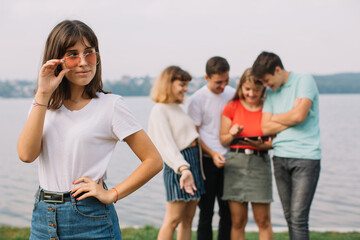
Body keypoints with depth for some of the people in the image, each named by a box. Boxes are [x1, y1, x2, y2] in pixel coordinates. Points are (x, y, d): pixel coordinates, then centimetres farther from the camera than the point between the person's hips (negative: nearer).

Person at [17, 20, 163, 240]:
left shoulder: (111, 105, -6)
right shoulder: (44, 104, 6)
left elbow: (154, 161, -6)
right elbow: (26, 154, -11)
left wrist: (111, 195, -8)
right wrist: (43, 94, -11)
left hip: (90, 220, -4)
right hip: (43, 218, 4)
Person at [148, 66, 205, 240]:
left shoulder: (178, 108, 17)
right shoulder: (159, 110, -10)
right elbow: (166, 145, -21)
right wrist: (183, 168, -33)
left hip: (194, 161, 9)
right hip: (177, 167, -9)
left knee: (187, 219, 9)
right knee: (173, 219, -6)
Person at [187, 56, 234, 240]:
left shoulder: (232, 94, 6)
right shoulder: (197, 99, -7)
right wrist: (212, 154, -18)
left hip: (229, 160, 4)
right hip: (207, 161, -4)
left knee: (228, 211, 8)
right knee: (206, 212, 0)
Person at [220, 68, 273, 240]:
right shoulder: (232, 107, 4)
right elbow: (223, 140, 8)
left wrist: (261, 145, -16)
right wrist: (232, 134, -13)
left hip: (260, 163, -1)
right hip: (235, 162, 1)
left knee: (263, 221, 1)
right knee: (237, 221, 4)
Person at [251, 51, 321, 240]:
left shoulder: (304, 81, -3)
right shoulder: (270, 92, 14)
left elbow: (299, 114, -16)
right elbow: (266, 128, 5)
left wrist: (275, 118, 2)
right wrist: (291, 120, -6)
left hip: (305, 157, -6)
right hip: (280, 157, 6)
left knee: (298, 217, -10)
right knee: (289, 216, 9)